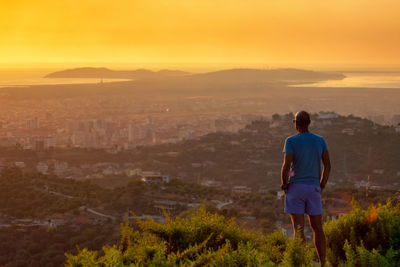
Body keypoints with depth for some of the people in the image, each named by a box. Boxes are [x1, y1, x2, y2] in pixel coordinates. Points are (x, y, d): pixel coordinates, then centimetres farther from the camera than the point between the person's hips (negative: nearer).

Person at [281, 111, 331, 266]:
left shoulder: (291, 141, -10)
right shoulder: (320, 141, 3)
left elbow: (286, 166, -18)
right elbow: (327, 166, 3)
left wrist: (284, 185, -3)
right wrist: (322, 186, 12)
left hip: (295, 187, -4)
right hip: (314, 189, 4)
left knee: (298, 229, -2)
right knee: (317, 228, 12)